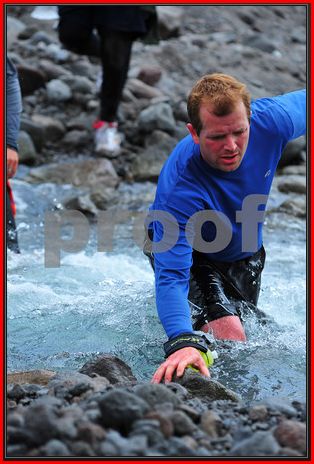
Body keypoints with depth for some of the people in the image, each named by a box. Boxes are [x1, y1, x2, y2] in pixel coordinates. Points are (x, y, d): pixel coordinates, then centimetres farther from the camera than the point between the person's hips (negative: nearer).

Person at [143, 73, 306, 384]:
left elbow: (304, 101, -8)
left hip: (245, 253, 5)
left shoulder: (270, 120, -33)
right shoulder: (178, 190, -44)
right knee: (228, 336, -24)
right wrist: (183, 342, -64)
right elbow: (171, 275, -48)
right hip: (189, 253, -5)